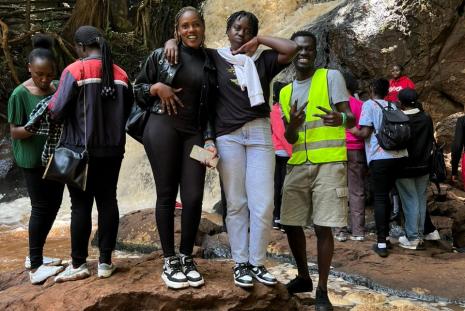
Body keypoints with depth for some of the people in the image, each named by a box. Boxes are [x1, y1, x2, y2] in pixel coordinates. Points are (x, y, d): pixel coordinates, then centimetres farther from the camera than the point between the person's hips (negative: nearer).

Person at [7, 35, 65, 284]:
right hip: (33, 160, -6)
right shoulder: (20, 94, -13)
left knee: (54, 205, 10)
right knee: (41, 207, -3)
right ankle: (36, 266, 8)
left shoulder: (59, 87, 2)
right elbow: (15, 132, -11)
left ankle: (35, 256, 26)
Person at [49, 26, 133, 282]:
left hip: (81, 150, -4)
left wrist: (51, 102, 10)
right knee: (107, 201, 8)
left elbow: (57, 111, -11)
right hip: (112, 149, 4)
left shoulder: (75, 70, -10)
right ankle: (105, 262, 13)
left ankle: (78, 264, 10)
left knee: (81, 205, 3)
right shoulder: (120, 74, 4)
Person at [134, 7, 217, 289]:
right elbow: (137, 88, 12)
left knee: (194, 197, -4)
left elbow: (211, 107, 14)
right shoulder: (161, 55, 7)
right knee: (166, 194, 0)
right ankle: (170, 261, 11)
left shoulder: (210, 63, 13)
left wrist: (210, 140, 3)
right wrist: (157, 88, -8)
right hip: (163, 128, -2)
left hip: (195, 133, 2)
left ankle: (187, 258, 14)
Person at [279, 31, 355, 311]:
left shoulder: (332, 77, 0)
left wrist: (340, 118, -32)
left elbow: (351, 119, -8)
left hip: (329, 163, -5)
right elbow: (290, 139, 13)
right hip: (298, 165, 5)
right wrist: (292, 125, -11)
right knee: (291, 224, 6)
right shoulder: (285, 92, 14)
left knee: (323, 227, -6)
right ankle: (304, 277, 26)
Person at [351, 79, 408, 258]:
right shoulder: (393, 107, 15)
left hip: (380, 157, -5)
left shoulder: (369, 104, 0)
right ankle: (385, 236, 24)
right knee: (385, 196, 18)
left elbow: (365, 133, -8)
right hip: (399, 156, 5)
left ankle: (381, 243, -2)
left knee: (379, 198, 1)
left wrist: (354, 131, 12)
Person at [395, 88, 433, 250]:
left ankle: (412, 238, 4)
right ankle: (419, 236, 18)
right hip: (423, 167, 4)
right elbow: (431, 141, 9)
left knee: (410, 202, 0)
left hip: (405, 169, -4)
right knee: (421, 201, 11)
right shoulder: (427, 118, -2)